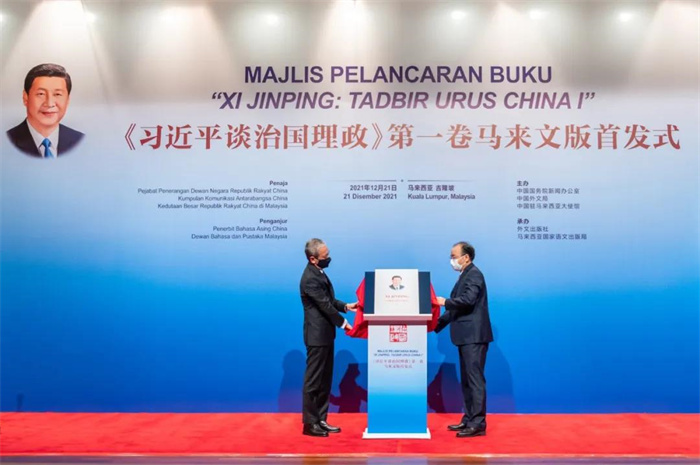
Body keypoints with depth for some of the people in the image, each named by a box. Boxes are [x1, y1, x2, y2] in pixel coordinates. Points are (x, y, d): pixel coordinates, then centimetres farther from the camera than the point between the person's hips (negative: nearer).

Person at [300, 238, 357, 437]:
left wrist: (346, 306, 7)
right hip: (317, 335, -10)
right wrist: (343, 323, -10)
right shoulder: (310, 279, -21)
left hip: (325, 334, 10)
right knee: (313, 380, -1)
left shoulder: (319, 273, 10)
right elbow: (325, 305, -19)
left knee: (325, 380, 14)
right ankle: (310, 423, 8)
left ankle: (320, 419, 22)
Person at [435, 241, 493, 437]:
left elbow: (467, 300, -24)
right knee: (467, 380, 13)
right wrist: (437, 324, 16)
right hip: (466, 336, 10)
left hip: (473, 336, -10)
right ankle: (469, 419, 20)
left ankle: (478, 424, -6)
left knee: (474, 379, -9)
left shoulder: (474, 274, -10)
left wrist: (445, 302, -11)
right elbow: (457, 307, 20)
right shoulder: (465, 276, 19)